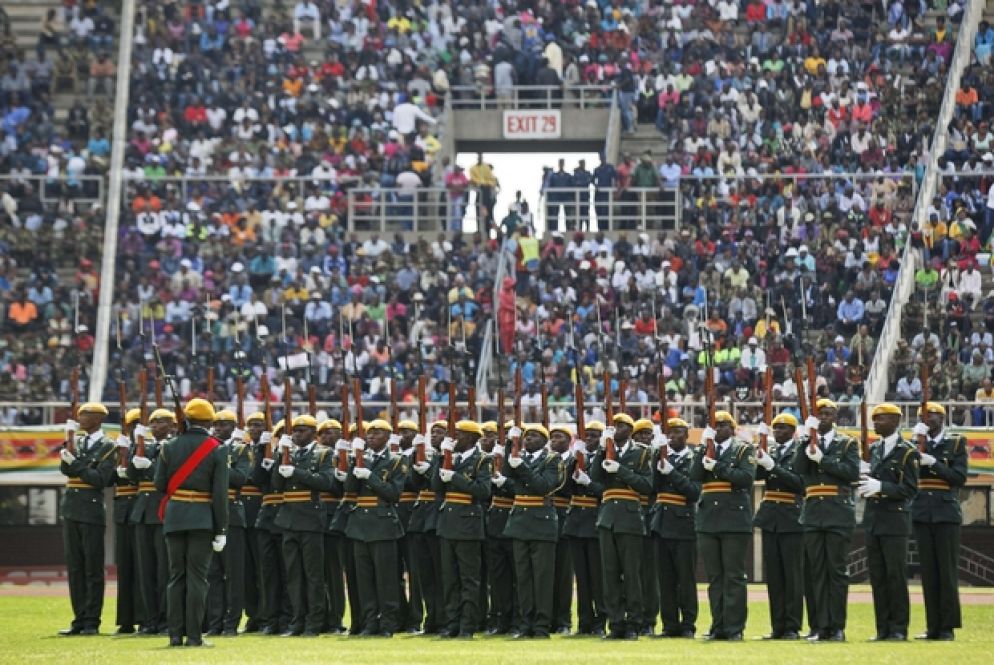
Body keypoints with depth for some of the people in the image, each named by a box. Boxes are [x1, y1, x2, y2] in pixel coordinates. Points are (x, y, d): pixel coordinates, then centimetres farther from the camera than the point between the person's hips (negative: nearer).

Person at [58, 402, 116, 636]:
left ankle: (92, 622, 0)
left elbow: (100, 479, -13)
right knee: (74, 567, 7)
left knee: (93, 568, -2)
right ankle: (80, 619, 11)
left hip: (92, 511, -6)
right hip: (71, 509, 6)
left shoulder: (107, 446, -4)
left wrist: (75, 464, -14)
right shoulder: (76, 440, 14)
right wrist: (71, 448, -12)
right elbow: (64, 468, 1)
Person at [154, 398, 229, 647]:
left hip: (174, 517, 3)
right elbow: (220, 493, -9)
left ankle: (175, 634, 6)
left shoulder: (170, 447, 2)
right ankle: (194, 636, -4)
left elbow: (160, 484, 2)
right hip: (202, 519, -2)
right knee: (197, 577, -2)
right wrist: (221, 530, -6)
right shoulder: (216, 450, -5)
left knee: (176, 576, 8)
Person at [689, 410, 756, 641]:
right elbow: (694, 475, 0)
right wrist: (704, 448, -7)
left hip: (735, 520, -4)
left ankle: (734, 628, -3)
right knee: (714, 577, 6)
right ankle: (718, 627, 9)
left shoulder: (743, 450, 3)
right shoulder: (705, 450, 16)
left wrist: (718, 467, -18)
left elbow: (747, 477, -12)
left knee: (734, 576, -4)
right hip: (708, 521, 5)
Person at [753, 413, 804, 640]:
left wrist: (772, 466, -21)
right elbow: (757, 475, -1)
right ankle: (777, 626, 10)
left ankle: (793, 627, 1)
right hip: (770, 519, 5)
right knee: (773, 574, 6)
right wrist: (761, 458, -16)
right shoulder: (770, 453, 14)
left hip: (791, 519, -5)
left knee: (792, 574, -2)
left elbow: (799, 482, -15)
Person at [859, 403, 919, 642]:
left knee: (896, 575, -3)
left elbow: (910, 489, -11)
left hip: (895, 521, -6)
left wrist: (881, 487, -21)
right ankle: (883, 628, 10)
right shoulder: (875, 449, 14)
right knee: (877, 576, 6)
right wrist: (865, 486, -1)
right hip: (873, 520, 6)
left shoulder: (907, 452, -6)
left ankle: (899, 628, 2)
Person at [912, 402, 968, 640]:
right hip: (922, 513, 3)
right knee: (928, 571, 3)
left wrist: (934, 463, -15)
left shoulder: (956, 442, 3)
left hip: (946, 513, -3)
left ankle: (948, 627, 0)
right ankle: (933, 627, 6)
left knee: (947, 570, -3)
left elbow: (959, 477, -6)